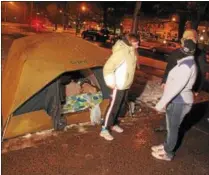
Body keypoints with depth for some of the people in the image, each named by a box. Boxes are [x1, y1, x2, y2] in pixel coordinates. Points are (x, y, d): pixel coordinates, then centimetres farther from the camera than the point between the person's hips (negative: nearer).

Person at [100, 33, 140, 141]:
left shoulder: (131, 51, 3)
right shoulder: (121, 52, -25)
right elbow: (108, 67, -26)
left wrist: (128, 81, 16)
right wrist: (111, 82, -23)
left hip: (125, 84, 9)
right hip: (118, 85, -9)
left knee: (119, 106, 19)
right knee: (113, 106, -2)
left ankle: (113, 124, 36)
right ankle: (104, 129, 9)